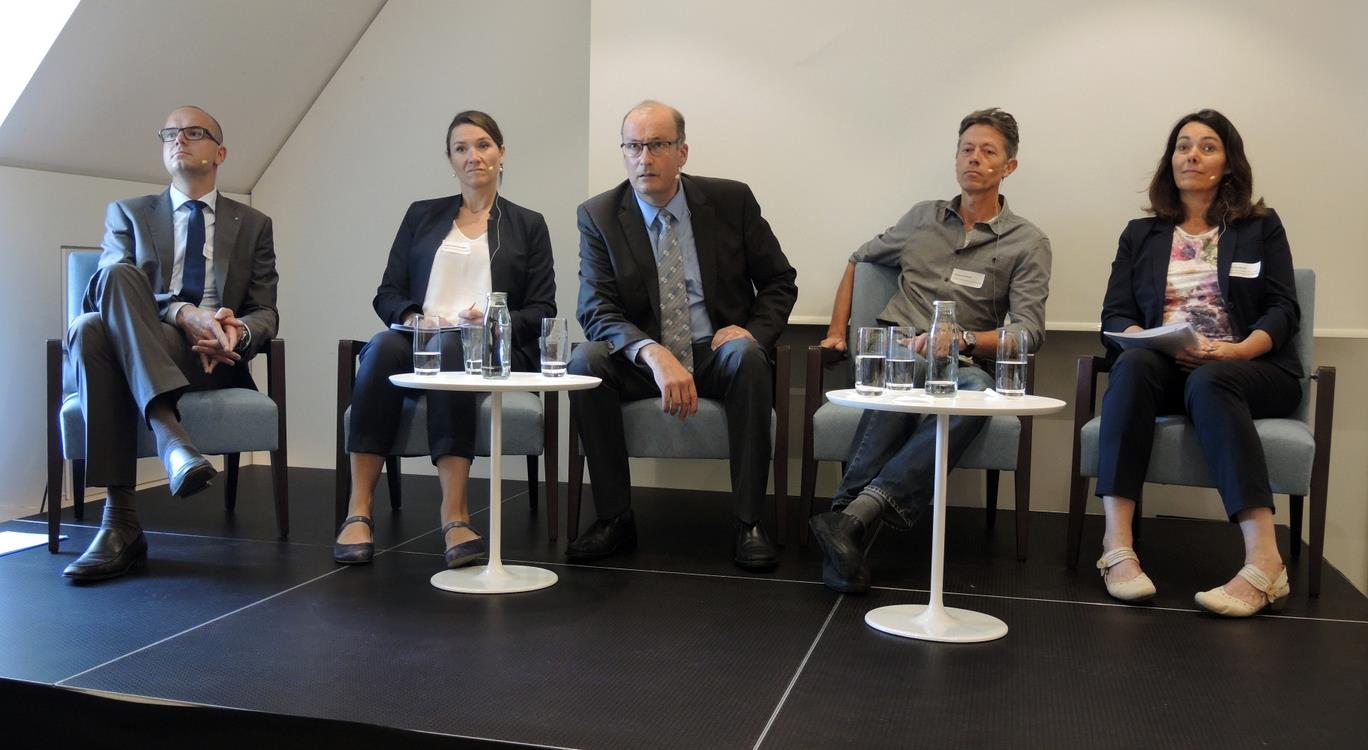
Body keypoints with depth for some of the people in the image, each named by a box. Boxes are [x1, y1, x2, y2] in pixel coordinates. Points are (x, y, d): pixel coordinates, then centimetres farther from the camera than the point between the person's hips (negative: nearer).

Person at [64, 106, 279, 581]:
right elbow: (110, 290, -1)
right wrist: (183, 313, -21)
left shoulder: (253, 225, 19)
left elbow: (266, 313, 10)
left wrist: (238, 331, -16)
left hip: (214, 358, -1)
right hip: (135, 353, 1)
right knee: (89, 326, -35)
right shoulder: (127, 214, 18)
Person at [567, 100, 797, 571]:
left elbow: (780, 281, 8)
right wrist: (655, 354, -32)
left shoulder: (731, 201, 0)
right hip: (640, 364, 1)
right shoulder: (598, 216, -2)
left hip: (718, 354, 0)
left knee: (747, 354, -33)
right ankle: (614, 518, -17)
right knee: (586, 360, -28)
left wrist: (754, 330, -13)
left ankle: (748, 523, -26)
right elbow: (595, 311, -13)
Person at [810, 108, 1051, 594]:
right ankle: (849, 529, -47)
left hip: (961, 365, -1)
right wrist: (837, 331, 18)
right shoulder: (923, 217, 21)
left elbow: (1029, 331, 0)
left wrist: (964, 340, -18)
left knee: (978, 389, -40)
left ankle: (856, 515, -51)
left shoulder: (1027, 244, 12)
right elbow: (857, 262, 32)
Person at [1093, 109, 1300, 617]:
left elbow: (1283, 311, 4)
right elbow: (1115, 317, 8)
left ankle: (1264, 561, -46)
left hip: (1248, 369, -1)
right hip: (1165, 367, 2)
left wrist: (1237, 350, -17)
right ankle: (1117, 547, -43)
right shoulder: (1140, 235, 20)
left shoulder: (1261, 227, 17)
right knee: (1132, 366, -34)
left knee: (1206, 384, -37)